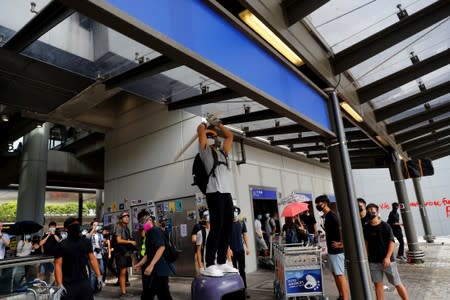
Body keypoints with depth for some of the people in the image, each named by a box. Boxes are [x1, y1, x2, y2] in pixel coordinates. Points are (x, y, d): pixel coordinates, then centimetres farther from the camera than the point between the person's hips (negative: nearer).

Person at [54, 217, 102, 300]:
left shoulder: (86, 242, 3)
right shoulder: (62, 245, -7)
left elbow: (92, 259, 7)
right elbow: (58, 265, -9)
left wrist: (99, 276, 2)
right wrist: (59, 285, -16)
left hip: (84, 282, 3)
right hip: (68, 285, -3)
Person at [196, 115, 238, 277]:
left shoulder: (222, 151, 26)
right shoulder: (205, 150, 9)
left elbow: (229, 135, 33)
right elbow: (201, 130, 2)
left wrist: (217, 124, 35)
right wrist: (206, 125, 24)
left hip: (227, 193, 7)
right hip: (215, 193, -7)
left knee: (227, 228, 6)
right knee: (217, 228, -11)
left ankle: (221, 262, 16)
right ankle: (209, 265, -5)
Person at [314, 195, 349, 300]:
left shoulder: (332, 215, -17)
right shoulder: (326, 216, 12)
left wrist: (341, 244, -22)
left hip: (336, 250, -10)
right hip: (332, 250, 10)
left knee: (340, 275, -4)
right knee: (335, 274, 17)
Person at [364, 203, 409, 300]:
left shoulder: (385, 226, -10)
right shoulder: (366, 227, 1)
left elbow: (392, 242, -11)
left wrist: (388, 257, -17)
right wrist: (366, 257, 6)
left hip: (387, 260, -3)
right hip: (373, 261, 3)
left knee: (397, 283, 7)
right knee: (378, 284, 10)